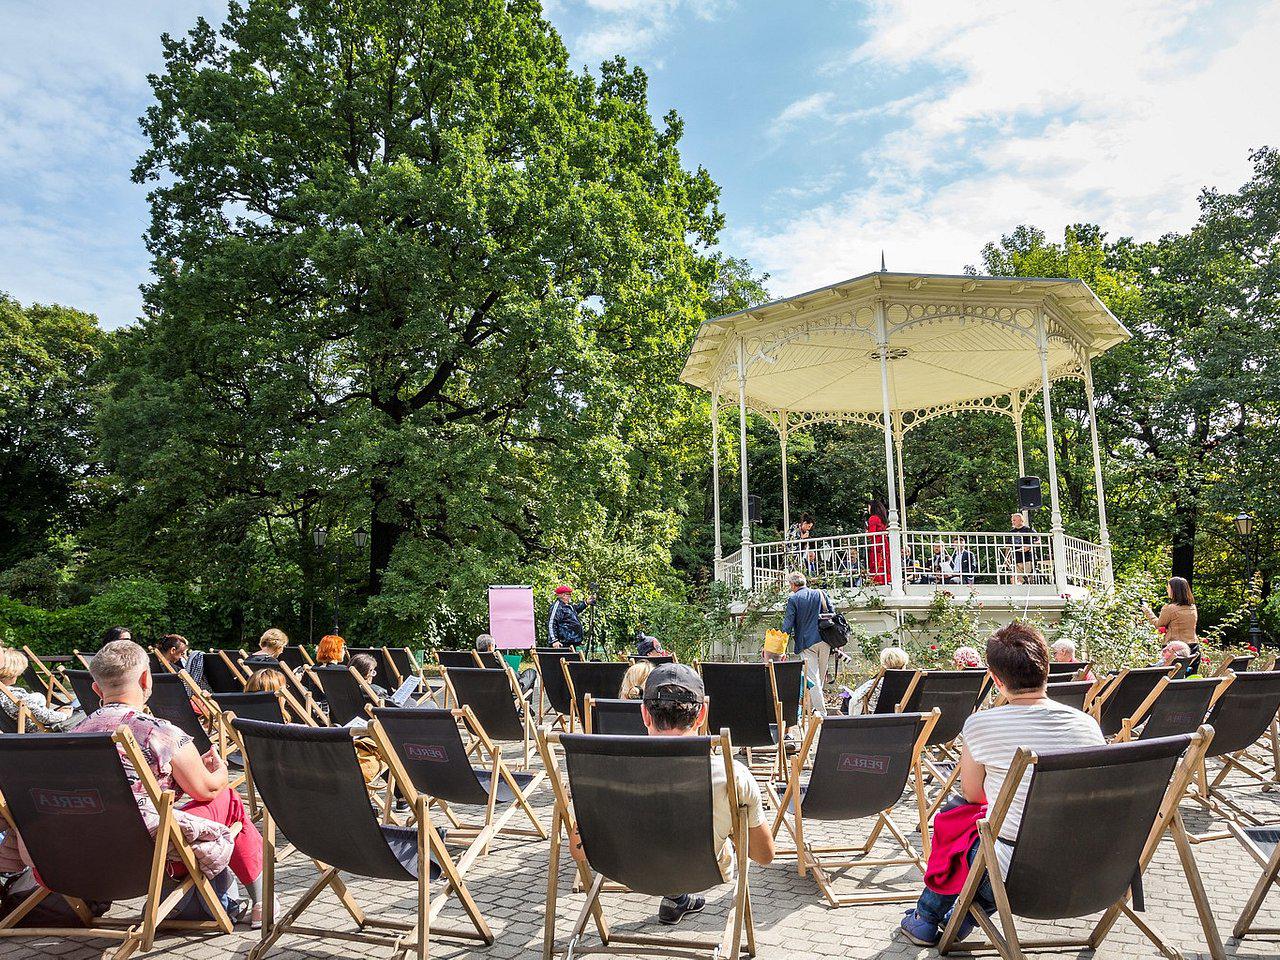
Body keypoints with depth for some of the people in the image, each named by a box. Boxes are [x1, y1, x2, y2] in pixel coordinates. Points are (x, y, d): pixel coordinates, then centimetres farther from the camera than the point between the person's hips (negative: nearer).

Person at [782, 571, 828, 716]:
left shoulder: (793, 599, -3)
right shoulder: (820, 594, 9)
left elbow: (788, 623, -6)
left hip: (807, 643, -4)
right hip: (824, 641, 5)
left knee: (812, 678, -2)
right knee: (821, 676, 15)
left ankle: (821, 711, -7)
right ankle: (812, 705, 23)